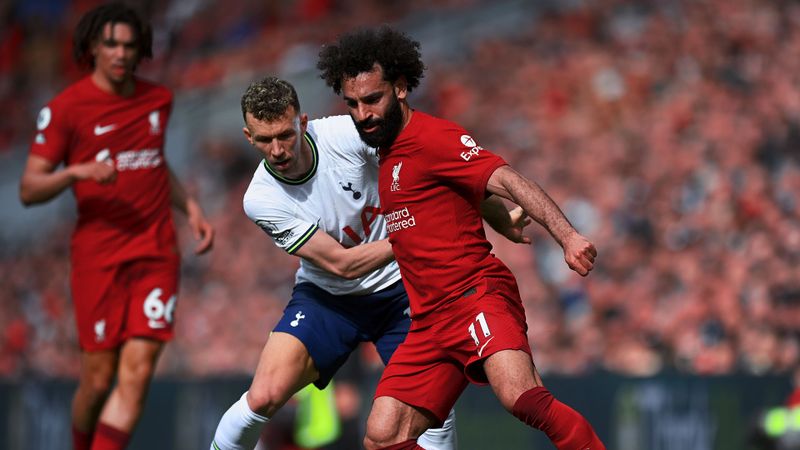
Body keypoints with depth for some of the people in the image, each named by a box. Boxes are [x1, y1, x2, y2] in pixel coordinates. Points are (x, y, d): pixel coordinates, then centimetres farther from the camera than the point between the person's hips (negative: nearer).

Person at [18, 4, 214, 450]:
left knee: (137, 375, -10)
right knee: (99, 378, -3)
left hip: (157, 253, 3)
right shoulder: (65, 107, -3)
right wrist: (76, 172, -22)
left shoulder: (159, 99, 13)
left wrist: (191, 207, 17)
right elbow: (30, 189, -5)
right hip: (98, 256, -3)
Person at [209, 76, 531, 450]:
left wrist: (501, 220, -7)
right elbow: (342, 264, -20)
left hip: (398, 288, 1)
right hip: (327, 296, -1)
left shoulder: (348, 134, -20)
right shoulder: (261, 200, -20)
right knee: (264, 396, -18)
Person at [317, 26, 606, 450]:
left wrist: (566, 235, -33)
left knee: (522, 398, -34)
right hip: (429, 322, 8)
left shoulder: (432, 137, -8)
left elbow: (507, 181, -22)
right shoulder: (385, 152, 19)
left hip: (479, 296, -8)